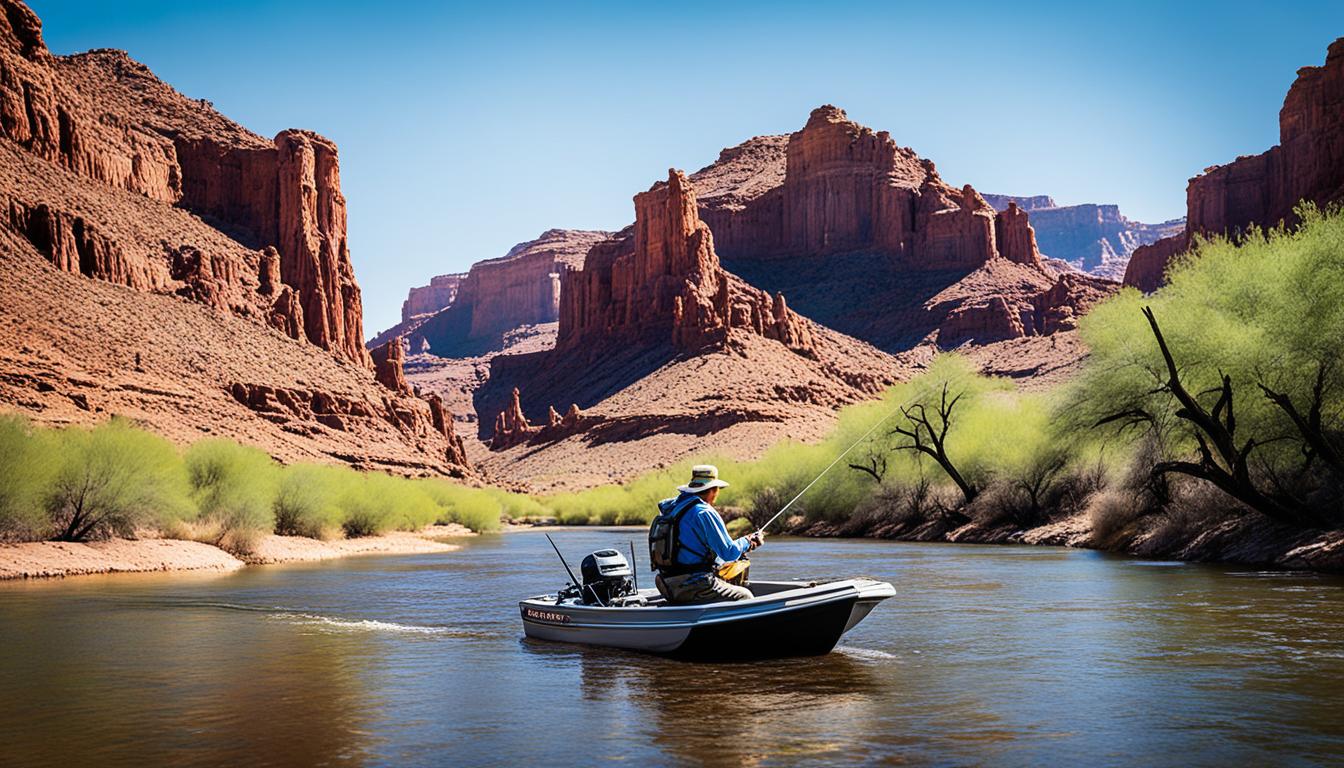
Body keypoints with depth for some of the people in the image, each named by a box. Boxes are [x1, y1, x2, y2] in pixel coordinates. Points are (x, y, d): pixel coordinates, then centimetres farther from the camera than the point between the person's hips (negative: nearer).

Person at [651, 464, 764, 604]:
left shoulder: (669, 507, 12)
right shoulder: (704, 513, -15)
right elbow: (729, 553, -14)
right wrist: (747, 541, 7)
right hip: (692, 588, -9)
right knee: (745, 596, 3)